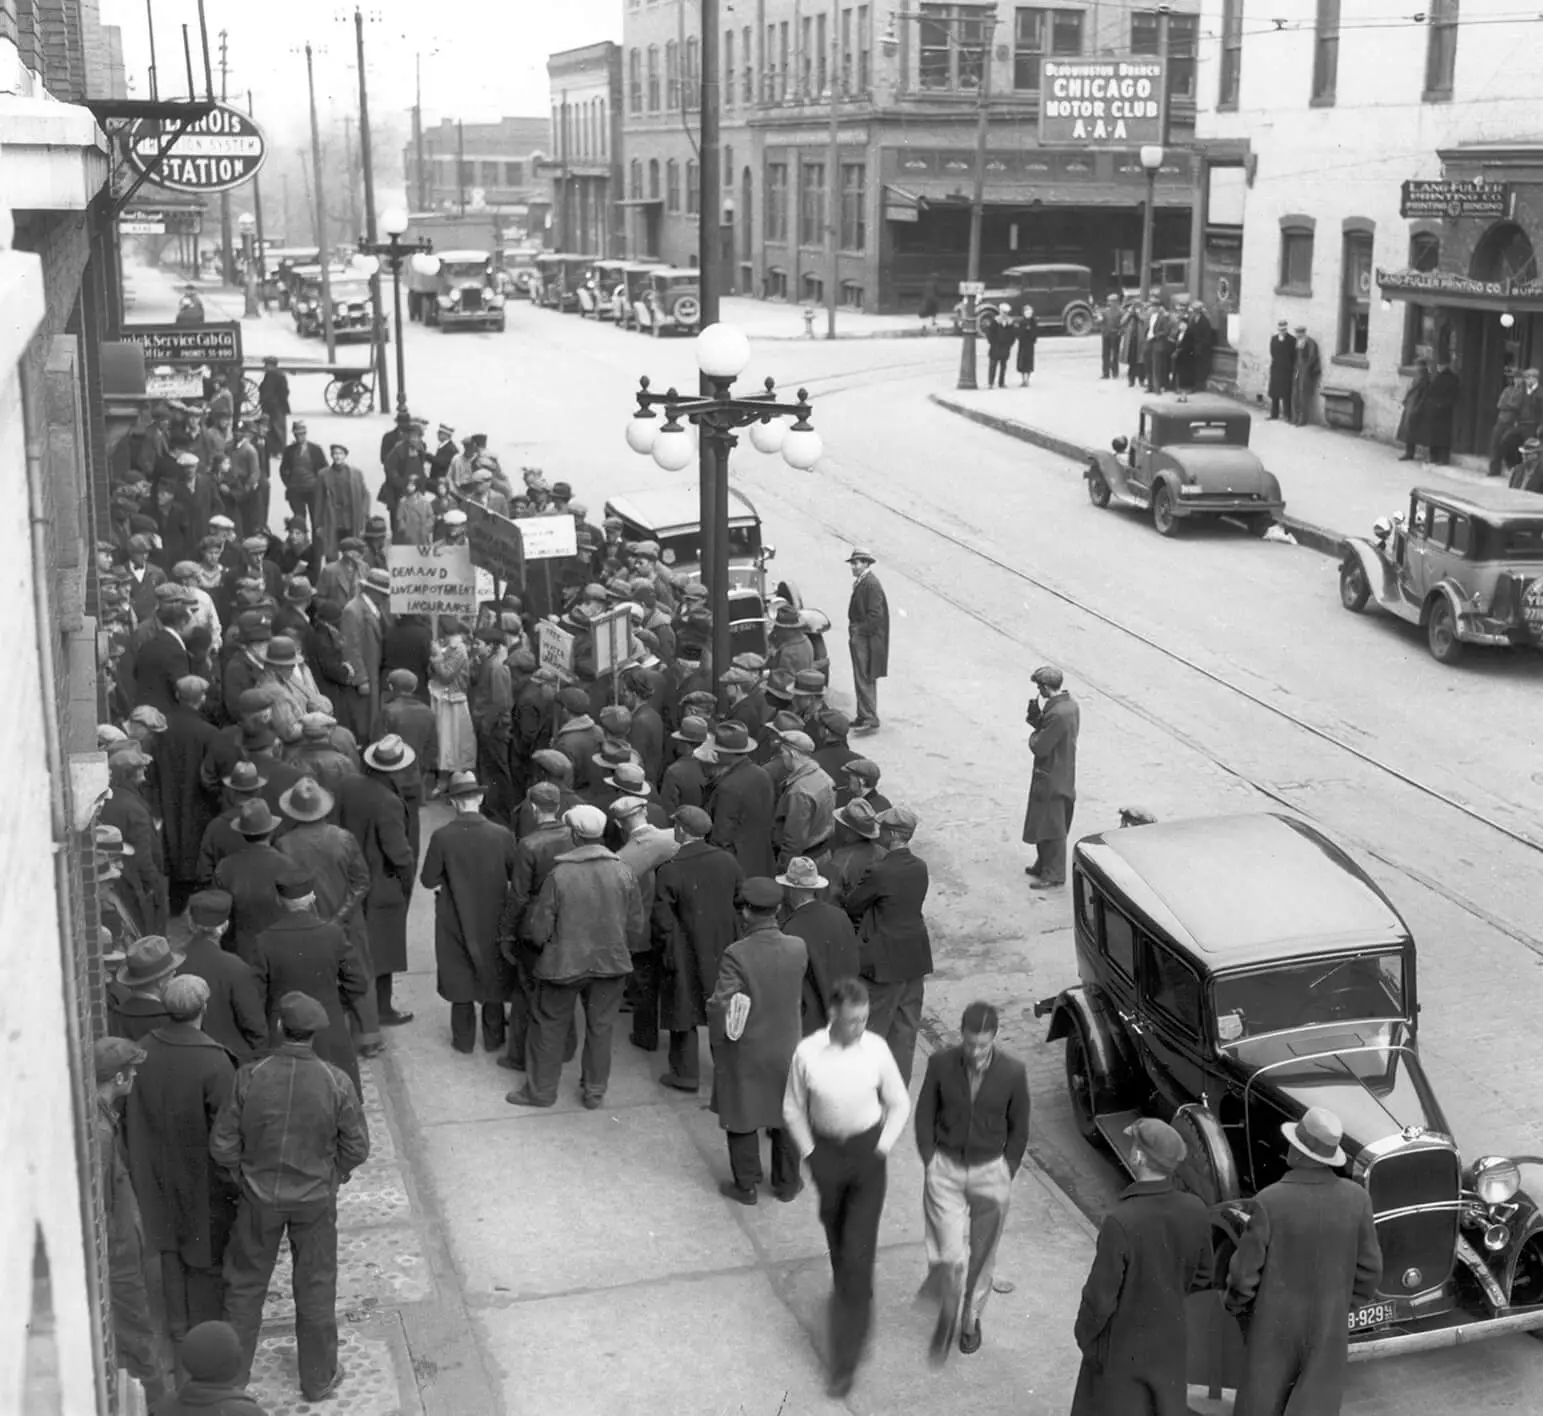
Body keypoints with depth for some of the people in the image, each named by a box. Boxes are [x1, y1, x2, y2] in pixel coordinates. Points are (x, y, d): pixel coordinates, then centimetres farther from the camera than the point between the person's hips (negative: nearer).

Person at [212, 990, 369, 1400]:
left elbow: (222, 1144, -11)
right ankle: (318, 1379, 30)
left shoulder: (250, 1078, -19)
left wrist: (243, 1175, 8)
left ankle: (232, 1374, 33)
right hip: (316, 1199, 0)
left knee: (245, 1285, 20)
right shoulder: (336, 1083, -19)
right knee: (315, 1289, 17)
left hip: (259, 1197, 0)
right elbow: (357, 1148, -10)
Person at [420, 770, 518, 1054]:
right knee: (493, 976, 18)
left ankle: (464, 1039, 26)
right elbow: (517, 878, -7)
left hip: (456, 921, -1)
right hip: (493, 920, 1)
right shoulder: (503, 835, -16)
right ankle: (494, 1038, 29)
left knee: (460, 977, 16)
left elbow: (428, 881, -11)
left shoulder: (442, 837, -18)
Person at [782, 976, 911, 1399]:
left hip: (867, 1153, -1)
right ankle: (848, 1289, 56)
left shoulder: (876, 1049, -15)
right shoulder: (807, 1053, -16)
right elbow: (793, 1109, -1)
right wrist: (810, 1153, -5)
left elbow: (899, 1104, 0)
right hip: (827, 1150, 2)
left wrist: (882, 1148, -7)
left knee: (858, 1250, -6)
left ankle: (845, 1359, 0)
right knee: (836, 1235, 23)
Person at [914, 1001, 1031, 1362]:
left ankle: (971, 1319, 37)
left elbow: (1018, 1129, 0)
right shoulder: (941, 1063, -13)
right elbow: (925, 1115, 0)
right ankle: (948, 1313, 21)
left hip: (990, 1173, 1)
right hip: (945, 1169, -1)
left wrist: (1006, 1174, -1)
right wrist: (930, 1162, -3)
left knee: (981, 1255, 13)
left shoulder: (1012, 1073, -14)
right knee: (951, 1254, -7)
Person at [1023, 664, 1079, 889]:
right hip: (1063, 776, 10)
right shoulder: (1070, 705, 3)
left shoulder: (1057, 714, -28)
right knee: (1047, 826, 21)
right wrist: (1037, 717, -5)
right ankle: (1043, 866, 34)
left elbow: (1040, 747, -25)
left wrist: (1034, 734, -5)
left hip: (1051, 780, -10)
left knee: (1050, 827, 3)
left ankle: (1053, 875, 13)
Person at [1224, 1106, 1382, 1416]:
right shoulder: (1357, 1198, -12)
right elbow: (1369, 1268, -1)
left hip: (1276, 1324, -2)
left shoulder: (1269, 1201, -22)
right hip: (1329, 1326, 2)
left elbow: (1246, 1270, -14)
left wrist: (1234, 1303, 6)